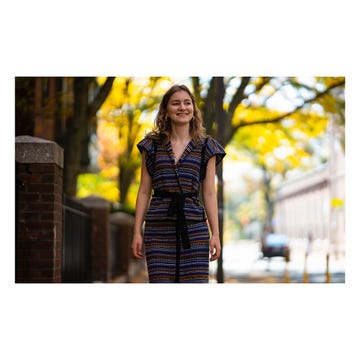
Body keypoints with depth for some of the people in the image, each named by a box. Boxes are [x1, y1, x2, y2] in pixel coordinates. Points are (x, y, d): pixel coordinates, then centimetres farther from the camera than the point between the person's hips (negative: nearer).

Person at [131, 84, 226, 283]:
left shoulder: (206, 147, 9)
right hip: (158, 228, 0)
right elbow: (144, 191, 9)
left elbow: (209, 193, 7)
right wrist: (137, 232, 3)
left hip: (194, 226, 0)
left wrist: (215, 233, 0)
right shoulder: (152, 145, 10)